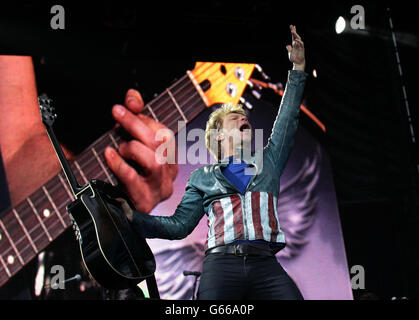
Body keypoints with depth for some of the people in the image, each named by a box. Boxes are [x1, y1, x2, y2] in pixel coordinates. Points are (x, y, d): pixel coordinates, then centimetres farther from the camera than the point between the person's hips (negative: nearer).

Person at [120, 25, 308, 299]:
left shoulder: (268, 163, 26)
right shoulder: (203, 178, 21)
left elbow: (288, 121, 22)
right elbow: (179, 225, 16)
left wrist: (298, 69, 19)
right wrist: (134, 217, 5)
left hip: (266, 266, 2)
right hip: (221, 264, -1)